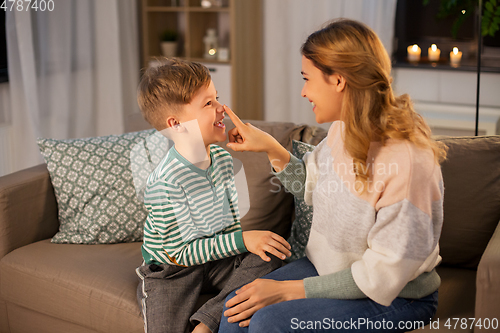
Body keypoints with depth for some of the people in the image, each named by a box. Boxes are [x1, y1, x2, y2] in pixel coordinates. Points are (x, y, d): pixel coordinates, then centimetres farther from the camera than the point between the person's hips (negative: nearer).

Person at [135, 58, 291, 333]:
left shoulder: (221, 158, -3)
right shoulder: (165, 183, -26)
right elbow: (181, 251, -22)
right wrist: (241, 240, -24)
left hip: (216, 258, 6)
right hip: (172, 271, -6)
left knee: (268, 258, -17)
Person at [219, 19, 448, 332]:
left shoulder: (408, 162, -29)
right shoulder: (343, 130, -4)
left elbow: (383, 274, -24)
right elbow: (312, 187, 18)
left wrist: (288, 290, -21)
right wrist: (271, 147, 2)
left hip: (394, 298, -7)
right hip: (327, 268, 7)